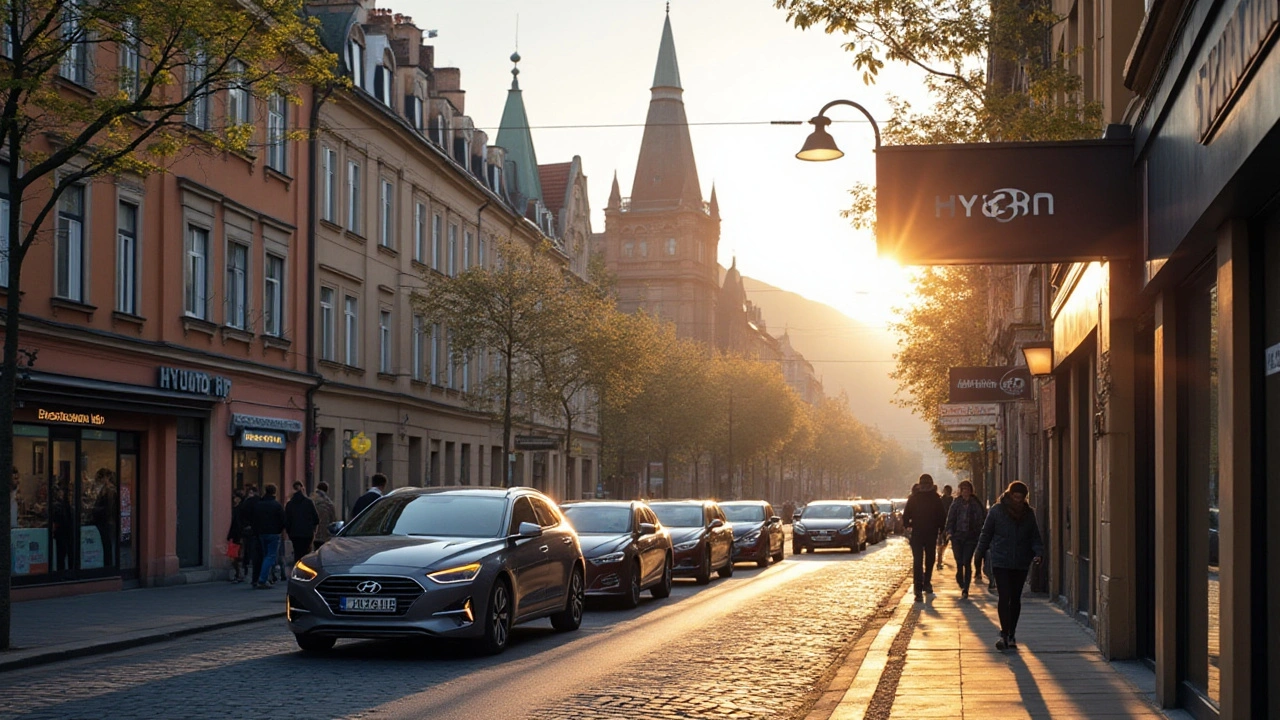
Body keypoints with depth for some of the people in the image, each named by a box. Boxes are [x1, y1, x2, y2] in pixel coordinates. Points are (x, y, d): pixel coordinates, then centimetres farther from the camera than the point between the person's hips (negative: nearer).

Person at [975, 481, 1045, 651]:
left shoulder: (1028, 513, 5)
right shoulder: (997, 510, -5)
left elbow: (1035, 535, 8)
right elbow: (986, 533, 3)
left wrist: (1038, 552, -8)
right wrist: (981, 553, 5)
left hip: (1021, 562, 3)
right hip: (1001, 562, -3)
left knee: (1015, 599, 10)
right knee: (1004, 597, -12)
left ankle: (1011, 634, 20)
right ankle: (1005, 634, -11)